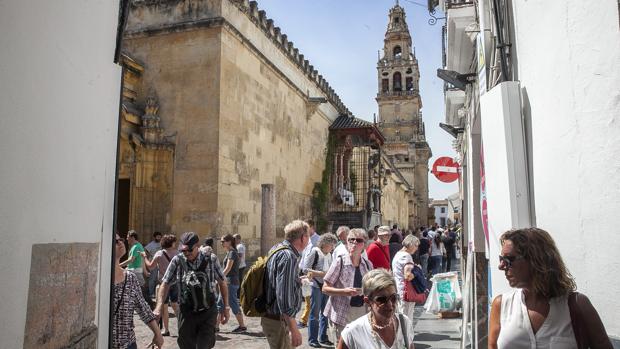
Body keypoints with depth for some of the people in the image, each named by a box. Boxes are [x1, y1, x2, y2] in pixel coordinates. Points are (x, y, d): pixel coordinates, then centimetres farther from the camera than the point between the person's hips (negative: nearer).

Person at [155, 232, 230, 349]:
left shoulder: (210, 259, -7)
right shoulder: (177, 261, -7)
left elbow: (221, 283, 2)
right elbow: (165, 284, 0)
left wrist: (226, 307, 3)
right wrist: (159, 307, -13)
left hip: (208, 312, -1)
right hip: (186, 312, 1)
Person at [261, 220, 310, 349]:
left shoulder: (277, 248, 7)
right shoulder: (289, 257, -23)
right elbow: (284, 298, -27)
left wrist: (298, 281, 27)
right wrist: (294, 330, -24)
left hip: (271, 316, 10)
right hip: (278, 320, -10)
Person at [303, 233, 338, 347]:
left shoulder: (329, 254, 9)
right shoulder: (315, 252, -10)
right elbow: (305, 269, -13)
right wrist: (320, 273, -18)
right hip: (317, 286, -7)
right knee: (315, 314, 2)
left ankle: (323, 337, 27)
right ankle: (312, 340, 13)